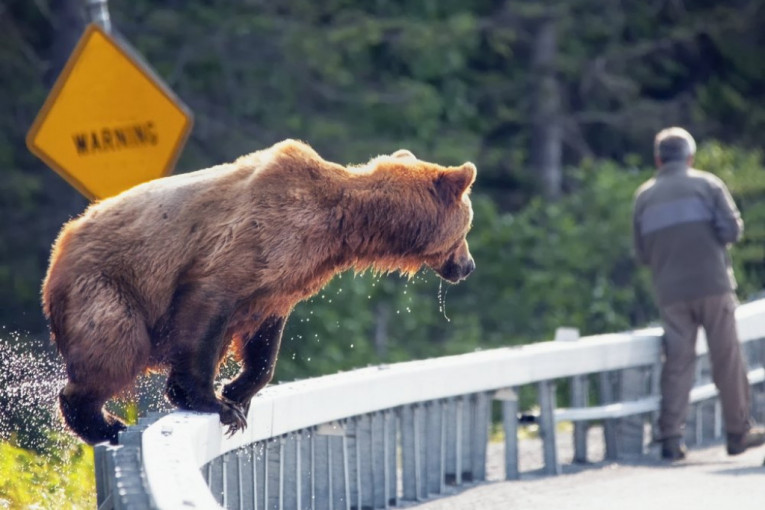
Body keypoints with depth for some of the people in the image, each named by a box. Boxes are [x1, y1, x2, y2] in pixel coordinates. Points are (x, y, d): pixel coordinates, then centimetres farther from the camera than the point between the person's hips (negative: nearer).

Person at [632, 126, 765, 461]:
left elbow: (641, 254, 11)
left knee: (677, 362, 3)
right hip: (712, 285, -2)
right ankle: (738, 430, 9)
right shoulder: (707, 184, 3)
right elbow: (732, 229, -6)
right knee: (726, 359, 5)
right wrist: (714, 241, 14)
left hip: (670, 292, 2)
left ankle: (670, 437, -6)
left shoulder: (645, 196, 11)